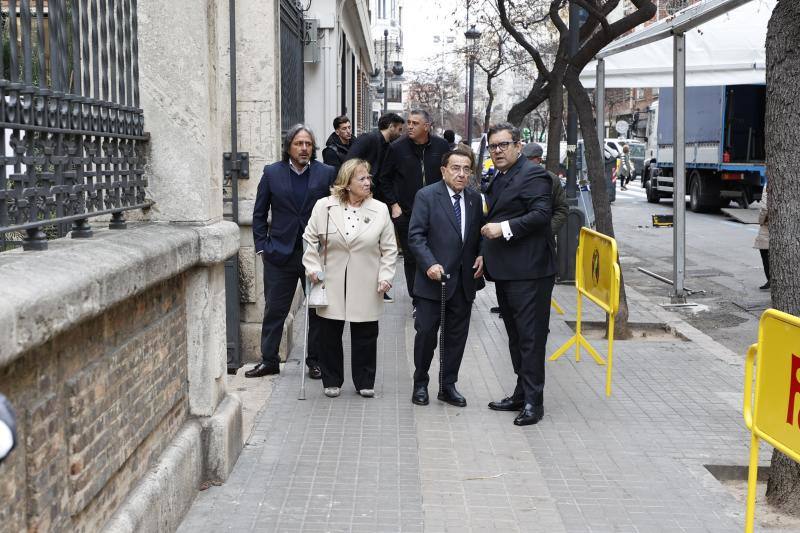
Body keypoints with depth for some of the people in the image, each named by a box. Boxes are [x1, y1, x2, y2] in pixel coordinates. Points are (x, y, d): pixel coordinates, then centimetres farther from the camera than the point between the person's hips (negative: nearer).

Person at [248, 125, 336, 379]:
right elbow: (259, 214, 7)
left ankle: (315, 360, 20)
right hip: (280, 253, 0)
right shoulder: (272, 173, 2)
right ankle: (269, 360, 17)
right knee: (274, 310, 6)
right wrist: (262, 247, 1)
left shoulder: (326, 173, 0)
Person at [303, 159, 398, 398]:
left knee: (365, 336, 7)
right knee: (330, 335, 8)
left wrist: (385, 276, -5)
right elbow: (310, 239, 6)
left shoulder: (380, 210, 0)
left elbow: (389, 248, 3)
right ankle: (332, 381, 23)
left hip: (366, 288, 0)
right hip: (331, 285, 0)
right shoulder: (324, 206, -1)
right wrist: (313, 267, -3)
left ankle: (365, 382, 22)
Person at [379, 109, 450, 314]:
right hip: (406, 213, 0)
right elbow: (384, 178, 7)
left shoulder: (441, 146, 0)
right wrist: (393, 204, 0)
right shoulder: (397, 148, -3)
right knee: (411, 258, 5)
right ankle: (417, 302, 13)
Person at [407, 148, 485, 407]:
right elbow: (415, 235, -11)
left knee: (457, 336, 10)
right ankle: (420, 383, 21)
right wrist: (430, 264, -22)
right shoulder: (426, 196, -7)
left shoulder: (475, 198, 8)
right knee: (426, 333, 4)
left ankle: (448, 386, 23)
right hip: (434, 279, -4)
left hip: (464, 281, 4)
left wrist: (481, 256, -2)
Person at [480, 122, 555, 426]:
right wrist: (485, 254, 19)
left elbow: (541, 213, -22)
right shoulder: (499, 179, 19)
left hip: (528, 271, -10)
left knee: (531, 336, -6)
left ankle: (533, 401, -1)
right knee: (516, 336, 15)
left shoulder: (533, 175, -10)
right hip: (505, 272, 10)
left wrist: (504, 228, -25)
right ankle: (522, 394, 25)